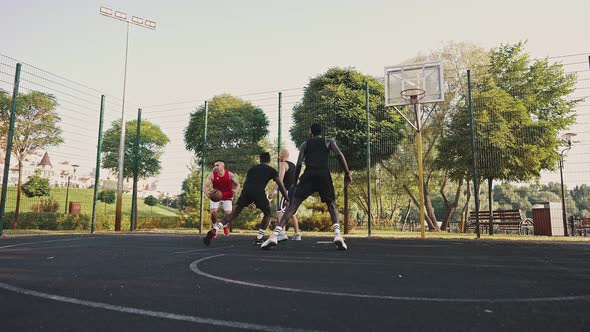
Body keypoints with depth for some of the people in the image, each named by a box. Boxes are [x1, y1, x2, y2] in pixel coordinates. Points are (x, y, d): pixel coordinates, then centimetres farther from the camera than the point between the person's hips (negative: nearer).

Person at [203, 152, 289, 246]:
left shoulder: (252, 168, 31)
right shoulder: (272, 170, 21)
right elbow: (281, 186, 16)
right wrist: (288, 200, 22)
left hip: (246, 190, 3)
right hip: (259, 192, -3)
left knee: (235, 213, 10)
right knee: (268, 214, 18)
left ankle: (214, 230, -5)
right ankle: (259, 238, 11)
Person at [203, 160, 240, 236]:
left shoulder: (230, 174, -16)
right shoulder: (212, 175, -16)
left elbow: (238, 184, -7)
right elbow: (205, 187, -17)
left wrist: (235, 191, -29)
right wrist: (208, 192, -40)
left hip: (227, 197, 0)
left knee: (228, 214, -8)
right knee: (213, 212, -18)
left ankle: (225, 226, 27)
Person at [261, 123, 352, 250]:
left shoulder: (305, 144, 22)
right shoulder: (329, 141, 21)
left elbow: (299, 164, 13)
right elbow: (339, 155, 3)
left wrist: (295, 182, 21)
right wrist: (347, 173, 5)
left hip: (309, 175, 0)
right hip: (324, 175, 0)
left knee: (293, 204, -2)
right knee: (331, 206, 13)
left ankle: (275, 235, -16)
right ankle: (337, 235, -12)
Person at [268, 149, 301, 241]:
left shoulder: (284, 164, -5)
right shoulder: (293, 165, 21)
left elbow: (280, 179, -18)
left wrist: (273, 191, -22)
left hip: (288, 191, -9)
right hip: (295, 190, 9)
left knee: (280, 211, -12)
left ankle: (282, 233, -25)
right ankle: (297, 234, 20)